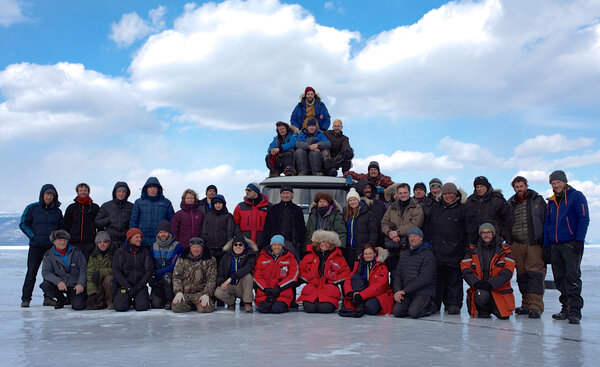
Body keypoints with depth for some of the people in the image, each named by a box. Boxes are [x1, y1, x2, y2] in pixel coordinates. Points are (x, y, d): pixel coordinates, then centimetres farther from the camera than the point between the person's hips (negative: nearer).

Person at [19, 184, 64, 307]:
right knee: (31, 272, -3)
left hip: (52, 246, 2)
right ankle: (25, 298, 3)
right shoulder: (32, 208, 2)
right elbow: (23, 224, 3)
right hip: (36, 246, -2)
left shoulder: (57, 211, 10)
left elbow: (62, 227, 16)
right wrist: (33, 236, -6)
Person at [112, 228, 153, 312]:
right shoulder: (120, 252, 4)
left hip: (140, 285, 1)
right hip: (124, 285, 0)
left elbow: (149, 270, 2)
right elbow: (116, 271, -4)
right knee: (120, 307, -22)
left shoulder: (145, 252, 9)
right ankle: (129, 300, 12)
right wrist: (128, 287, -14)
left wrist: (138, 286, -10)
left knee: (142, 306, -23)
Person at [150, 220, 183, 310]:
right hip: (158, 280, 3)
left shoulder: (177, 246, -9)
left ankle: (170, 301, -15)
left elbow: (174, 266, -16)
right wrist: (152, 278, -10)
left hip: (173, 276, -3)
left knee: (167, 276, -38)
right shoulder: (154, 246, 7)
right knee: (155, 304, -14)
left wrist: (158, 273, -25)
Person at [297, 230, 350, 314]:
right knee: (310, 308, -25)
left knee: (325, 308, -27)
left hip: (329, 288, -1)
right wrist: (309, 280, 1)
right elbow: (301, 269, 15)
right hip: (312, 286, 1)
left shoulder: (338, 257, 9)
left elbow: (346, 271, 10)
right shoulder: (310, 256, 10)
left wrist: (334, 281, -1)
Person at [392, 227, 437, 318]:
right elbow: (396, 275, 13)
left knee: (414, 313, -27)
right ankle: (414, 305, 8)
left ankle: (430, 307, 3)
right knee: (397, 311, -19)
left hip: (423, 292, -5)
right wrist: (397, 291, -6)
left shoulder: (428, 255, -6)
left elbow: (424, 279, -15)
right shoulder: (404, 255, 17)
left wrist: (404, 290, -16)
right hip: (406, 293, 5)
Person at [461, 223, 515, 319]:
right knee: (481, 296, -34)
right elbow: (465, 269, -1)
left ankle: (492, 307, 21)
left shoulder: (504, 251, 3)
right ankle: (483, 310, 1)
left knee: (504, 316, -15)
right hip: (479, 287, 0)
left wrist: (491, 283, -19)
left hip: (499, 288, 0)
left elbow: (507, 271, -7)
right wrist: (476, 282, -20)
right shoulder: (473, 251, 6)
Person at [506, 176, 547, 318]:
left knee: (534, 274, -12)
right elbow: (506, 225, 20)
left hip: (534, 244, -4)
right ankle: (526, 305, 15)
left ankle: (535, 306, -15)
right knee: (522, 276, 6)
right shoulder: (510, 204, 17)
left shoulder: (538, 200, 8)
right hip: (516, 245, 4)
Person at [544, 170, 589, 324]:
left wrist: (579, 240, -14)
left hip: (571, 245, -6)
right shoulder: (551, 202, 19)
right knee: (560, 278, 6)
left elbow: (584, 219, -6)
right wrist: (546, 245, 14)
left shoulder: (576, 196, 1)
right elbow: (547, 224, 20)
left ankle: (575, 311, -11)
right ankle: (566, 309, 14)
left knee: (572, 276, -11)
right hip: (555, 246, 6)